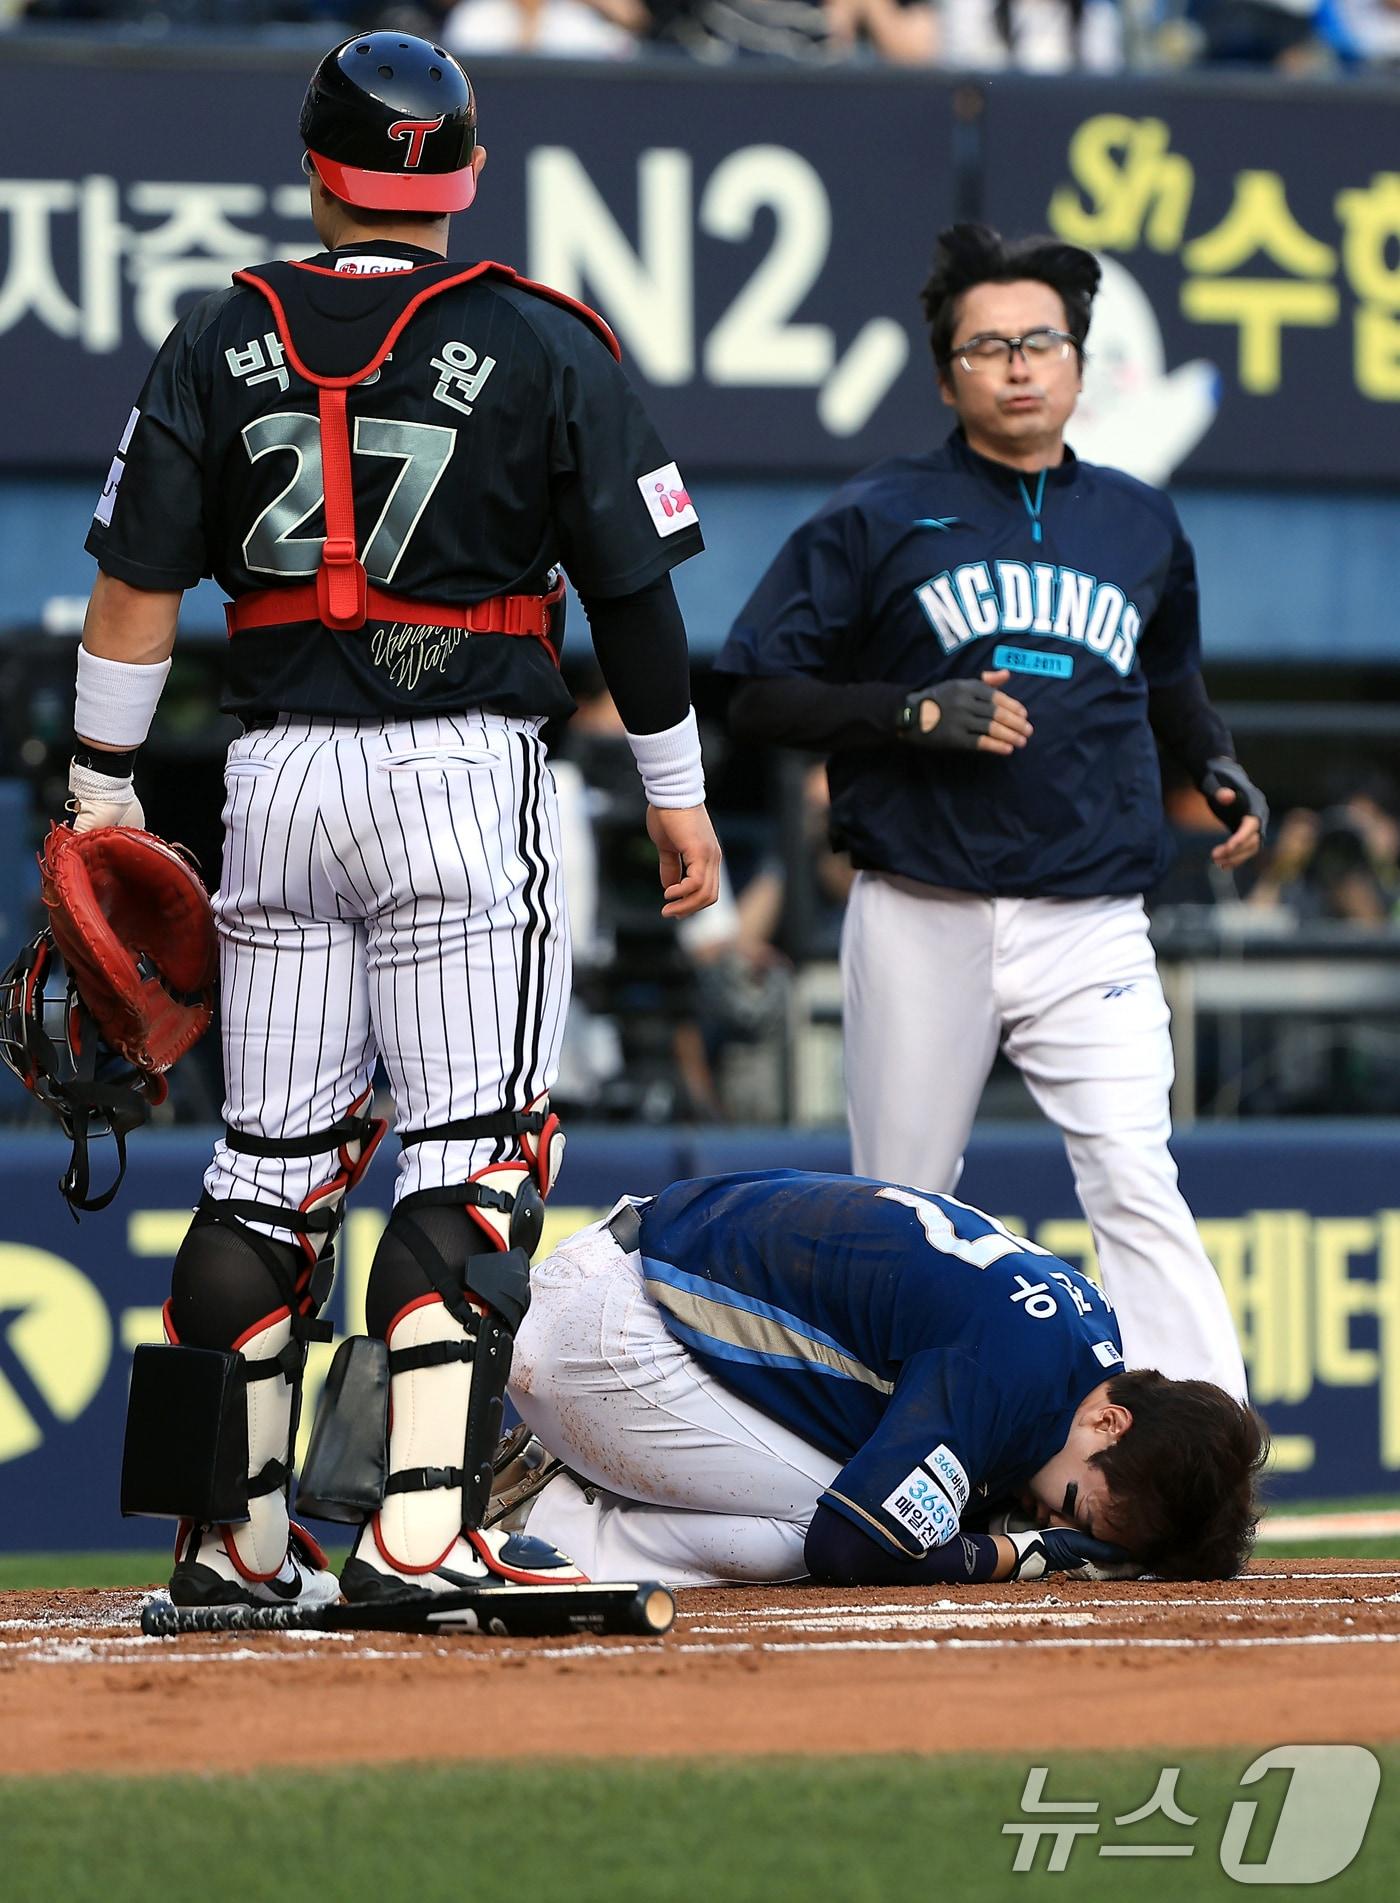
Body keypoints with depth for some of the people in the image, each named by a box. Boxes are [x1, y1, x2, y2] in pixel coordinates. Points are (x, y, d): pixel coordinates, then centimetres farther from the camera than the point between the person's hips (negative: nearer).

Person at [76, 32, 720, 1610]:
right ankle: (422, 1529, -14)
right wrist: (678, 793, 10)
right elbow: (634, 591, 0)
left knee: (270, 1158, 10)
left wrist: (101, 795, 9)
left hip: (277, 777, 3)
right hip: (466, 776, -3)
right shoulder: (543, 348, -1)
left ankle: (236, 1539, 12)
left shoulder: (220, 343, 6)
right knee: (467, 1154, -4)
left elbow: (136, 586, 3)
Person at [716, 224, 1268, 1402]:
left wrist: (1219, 766, 11)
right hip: (922, 924, -1)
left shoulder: (1140, 526, 14)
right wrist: (914, 713, -13)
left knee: (1137, 1190, -15)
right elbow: (757, 699, 1)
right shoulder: (877, 521, 3)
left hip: (1091, 928, 1)